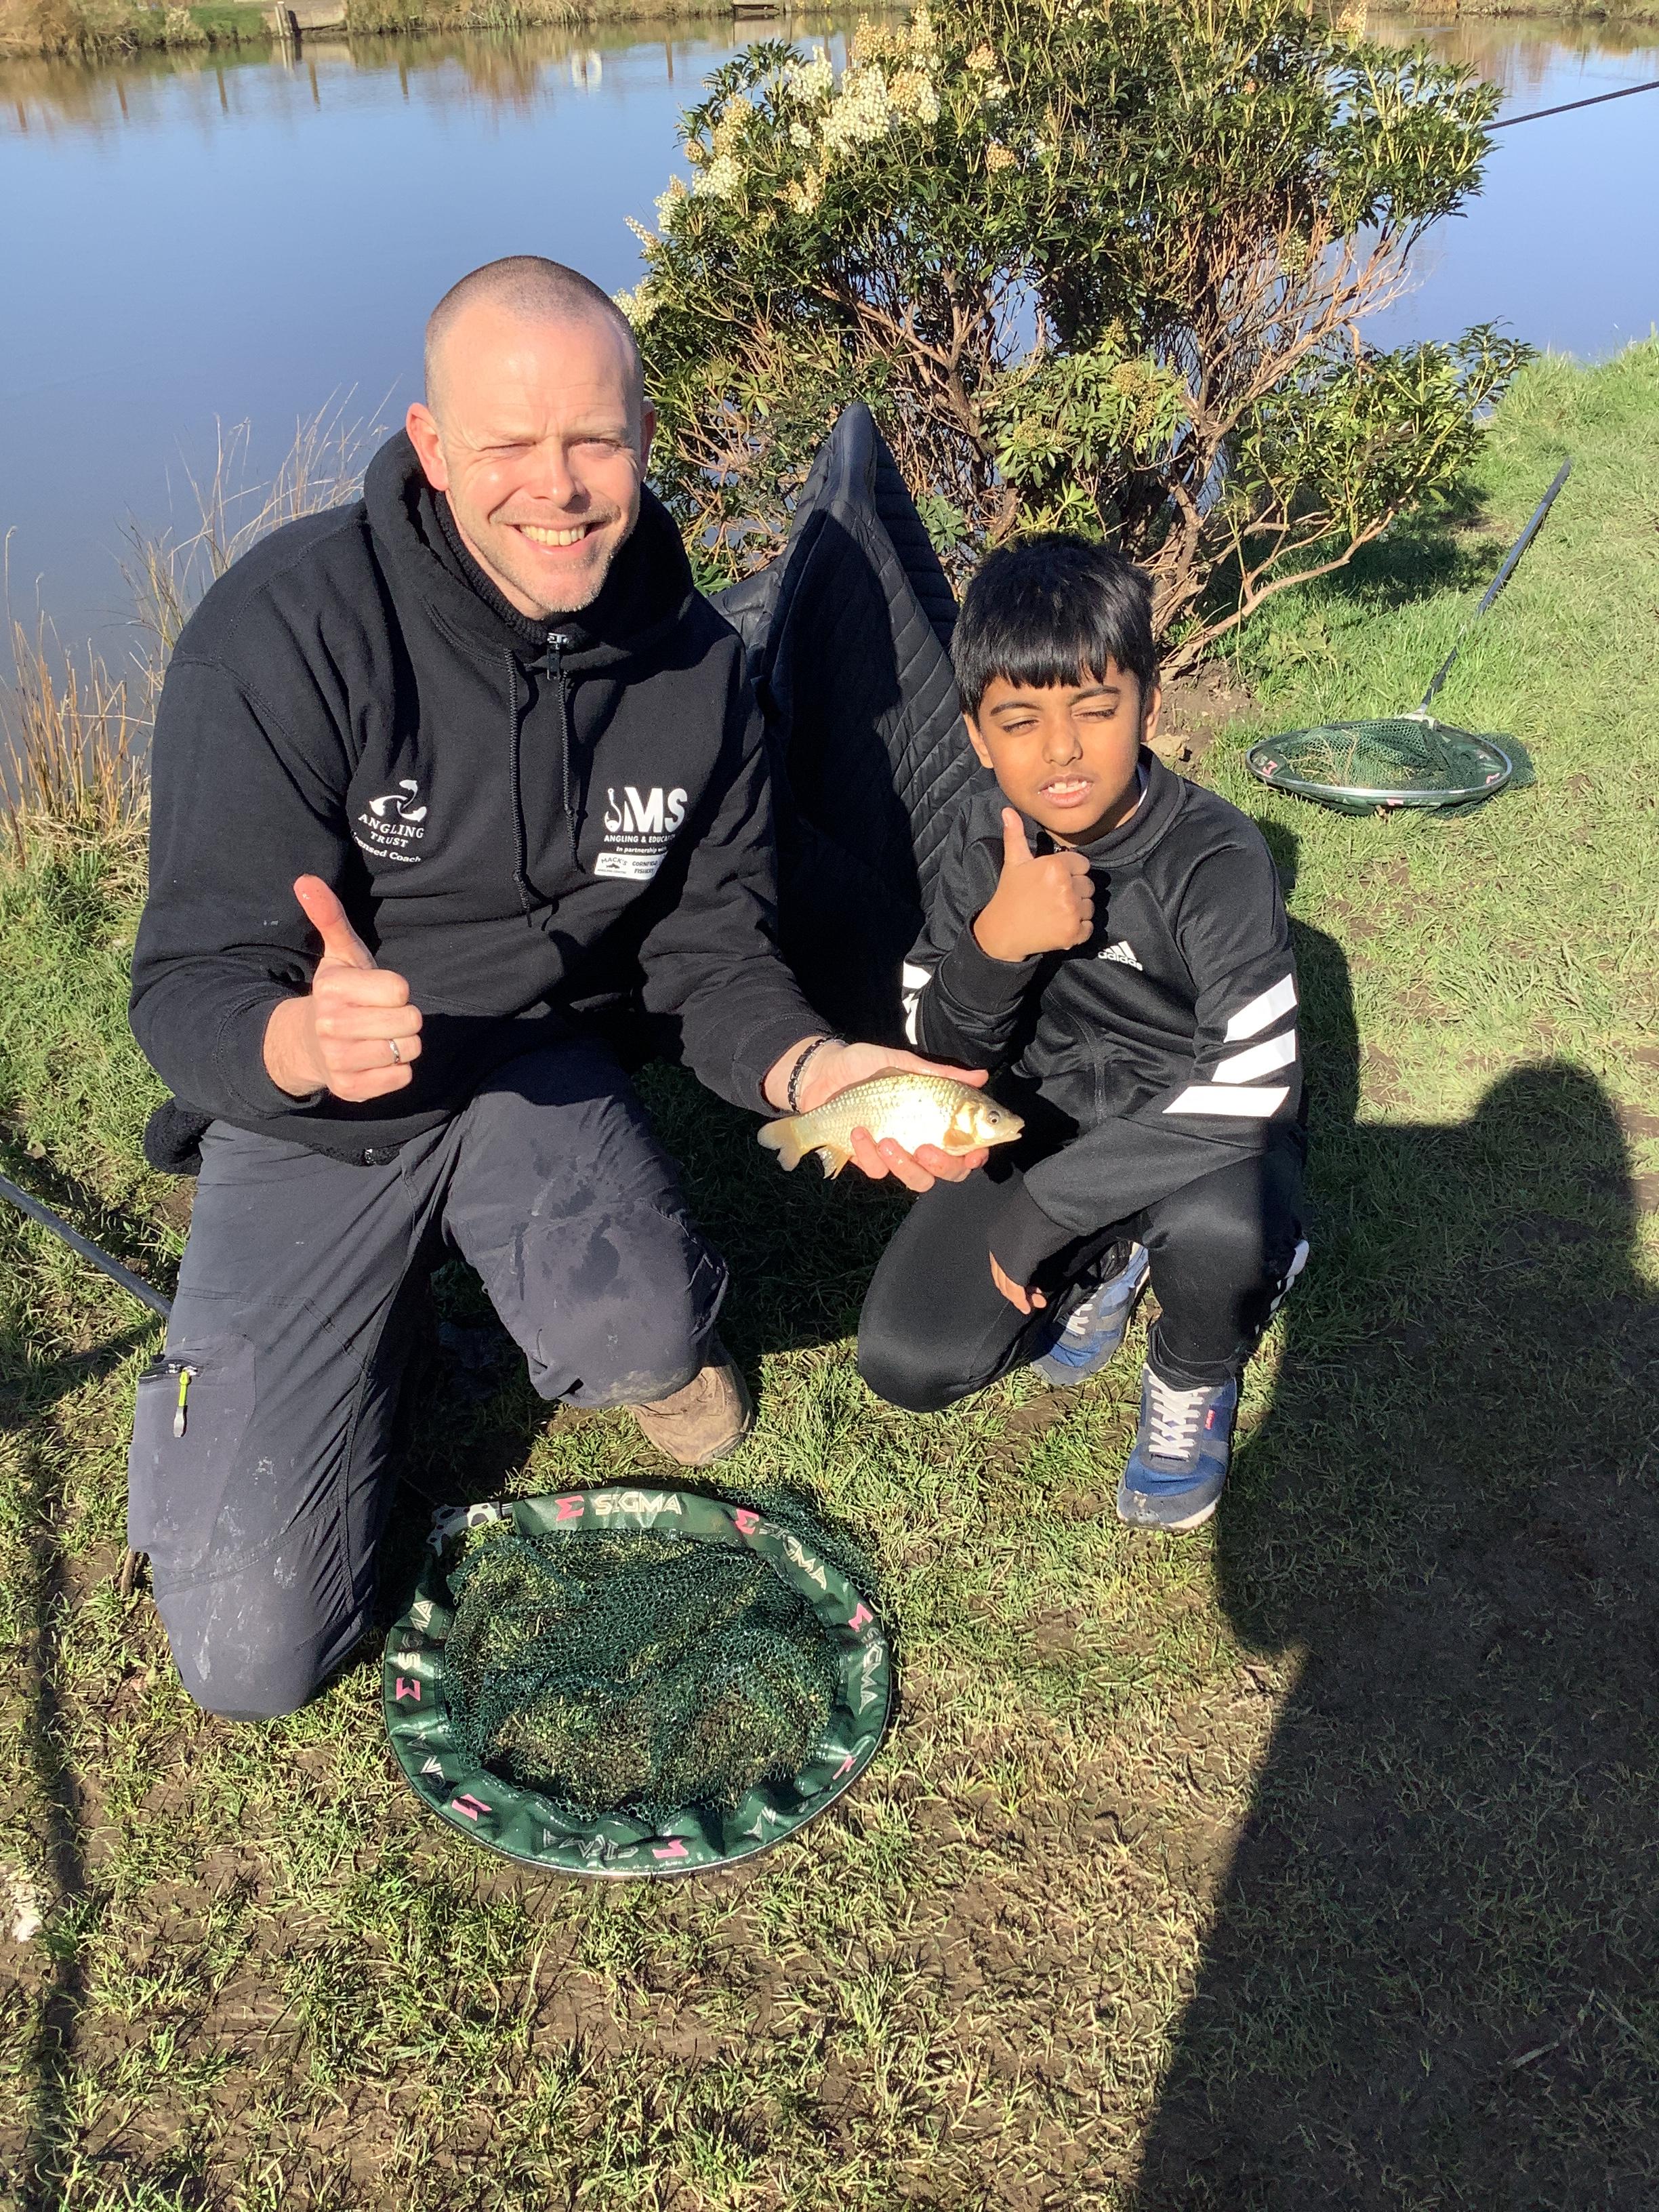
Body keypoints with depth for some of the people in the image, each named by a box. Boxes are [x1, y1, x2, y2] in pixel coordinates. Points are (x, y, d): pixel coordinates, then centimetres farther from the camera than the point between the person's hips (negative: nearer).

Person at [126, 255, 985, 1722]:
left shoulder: (697, 665, -8)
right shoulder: (289, 628, -22)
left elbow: (712, 952, -2)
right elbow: (191, 995, -22)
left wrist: (812, 1068, -25)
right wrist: (306, 1041, -47)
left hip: (540, 1064, 2)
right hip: (304, 1105, -1)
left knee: (642, 1335, -33)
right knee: (252, 1654, -4)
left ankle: (631, 1334, 8)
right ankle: (392, 1303, 23)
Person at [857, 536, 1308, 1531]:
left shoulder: (1218, 858, -23)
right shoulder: (989, 836, -9)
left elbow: (1249, 1088, -29)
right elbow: (944, 1044, -7)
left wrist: (1041, 1208, -27)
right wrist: (996, 940, -31)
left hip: (1198, 1138, -3)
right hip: (1052, 1125, 4)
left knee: (1221, 1225, -40)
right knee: (907, 1362, -13)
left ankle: (1193, 1380, -3)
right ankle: (1107, 1261, 16)